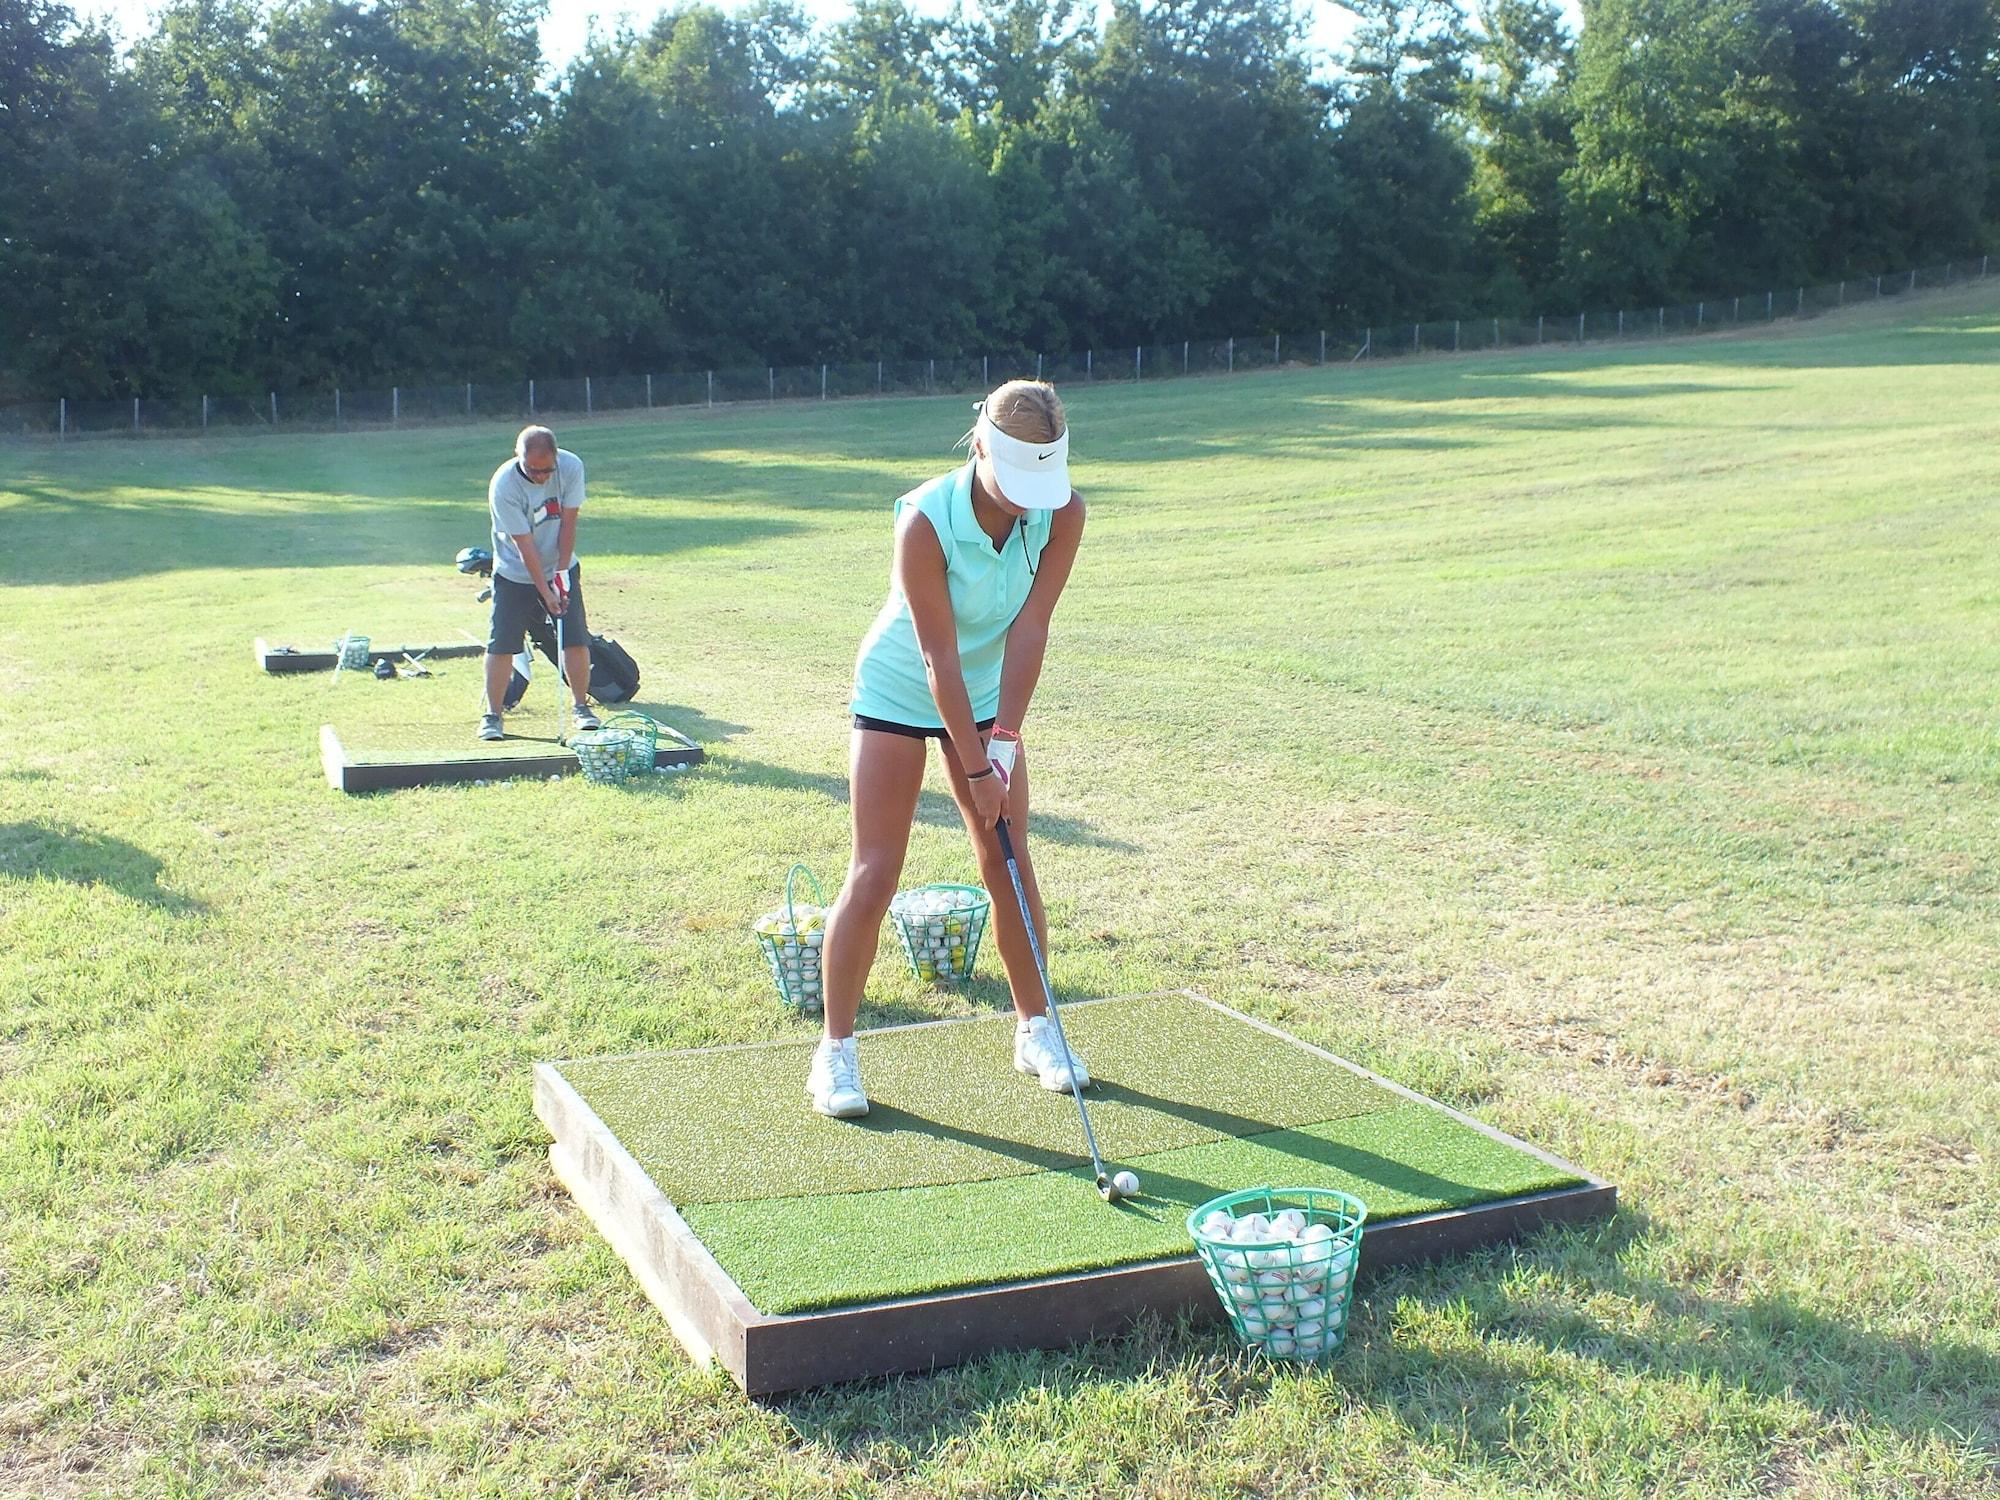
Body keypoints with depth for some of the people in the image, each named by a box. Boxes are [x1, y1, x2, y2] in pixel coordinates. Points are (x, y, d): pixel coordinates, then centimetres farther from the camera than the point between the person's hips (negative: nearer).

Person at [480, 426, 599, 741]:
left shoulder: (571, 467, -18)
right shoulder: (503, 485, -27)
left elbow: (568, 523, -12)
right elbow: (525, 546, -25)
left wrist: (561, 572, -15)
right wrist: (545, 592, -24)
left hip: (560, 568, 3)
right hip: (515, 574, -2)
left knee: (576, 640, -2)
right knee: (501, 644, -5)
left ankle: (582, 706, 14)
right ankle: (492, 715, 7)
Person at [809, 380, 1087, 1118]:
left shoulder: (1062, 512, -19)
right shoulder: (925, 521, -31)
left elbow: (1029, 628, -17)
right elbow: (939, 657, -27)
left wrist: (1005, 739, -22)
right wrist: (976, 768, -24)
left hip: (987, 692, 4)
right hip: (899, 691, -4)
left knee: (1010, 865, 5)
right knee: (874, 875, -6)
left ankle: (1034, 1027, 21)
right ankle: (835, 1047, 5)